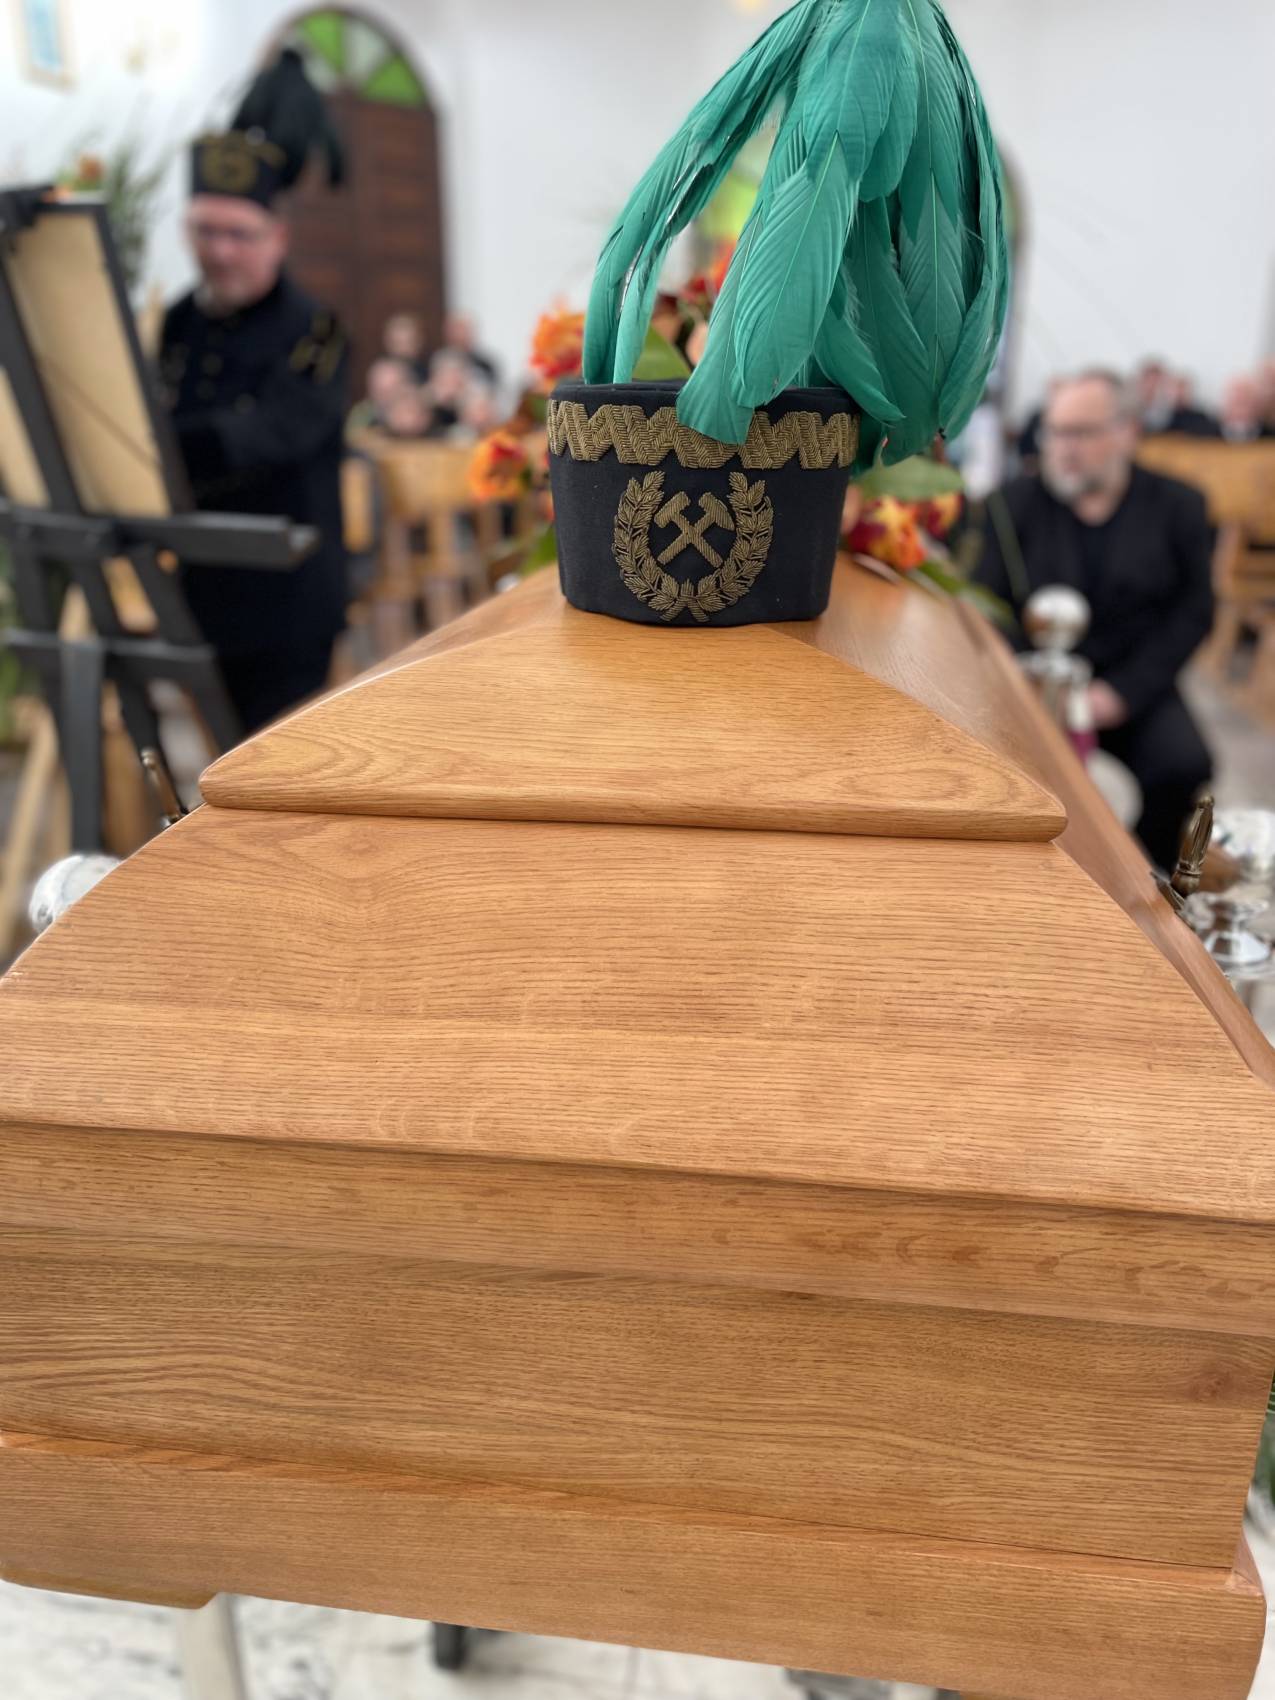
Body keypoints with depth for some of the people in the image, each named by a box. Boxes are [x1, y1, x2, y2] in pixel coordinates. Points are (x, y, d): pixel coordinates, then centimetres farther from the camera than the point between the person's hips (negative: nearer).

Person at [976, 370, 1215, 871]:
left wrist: (1123, 690, -13)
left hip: (1129, 685, 1)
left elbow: (1193, 612, 0)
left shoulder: (1177, 506, 4)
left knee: (1183, 765, -24)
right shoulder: (1017, 502, 3)